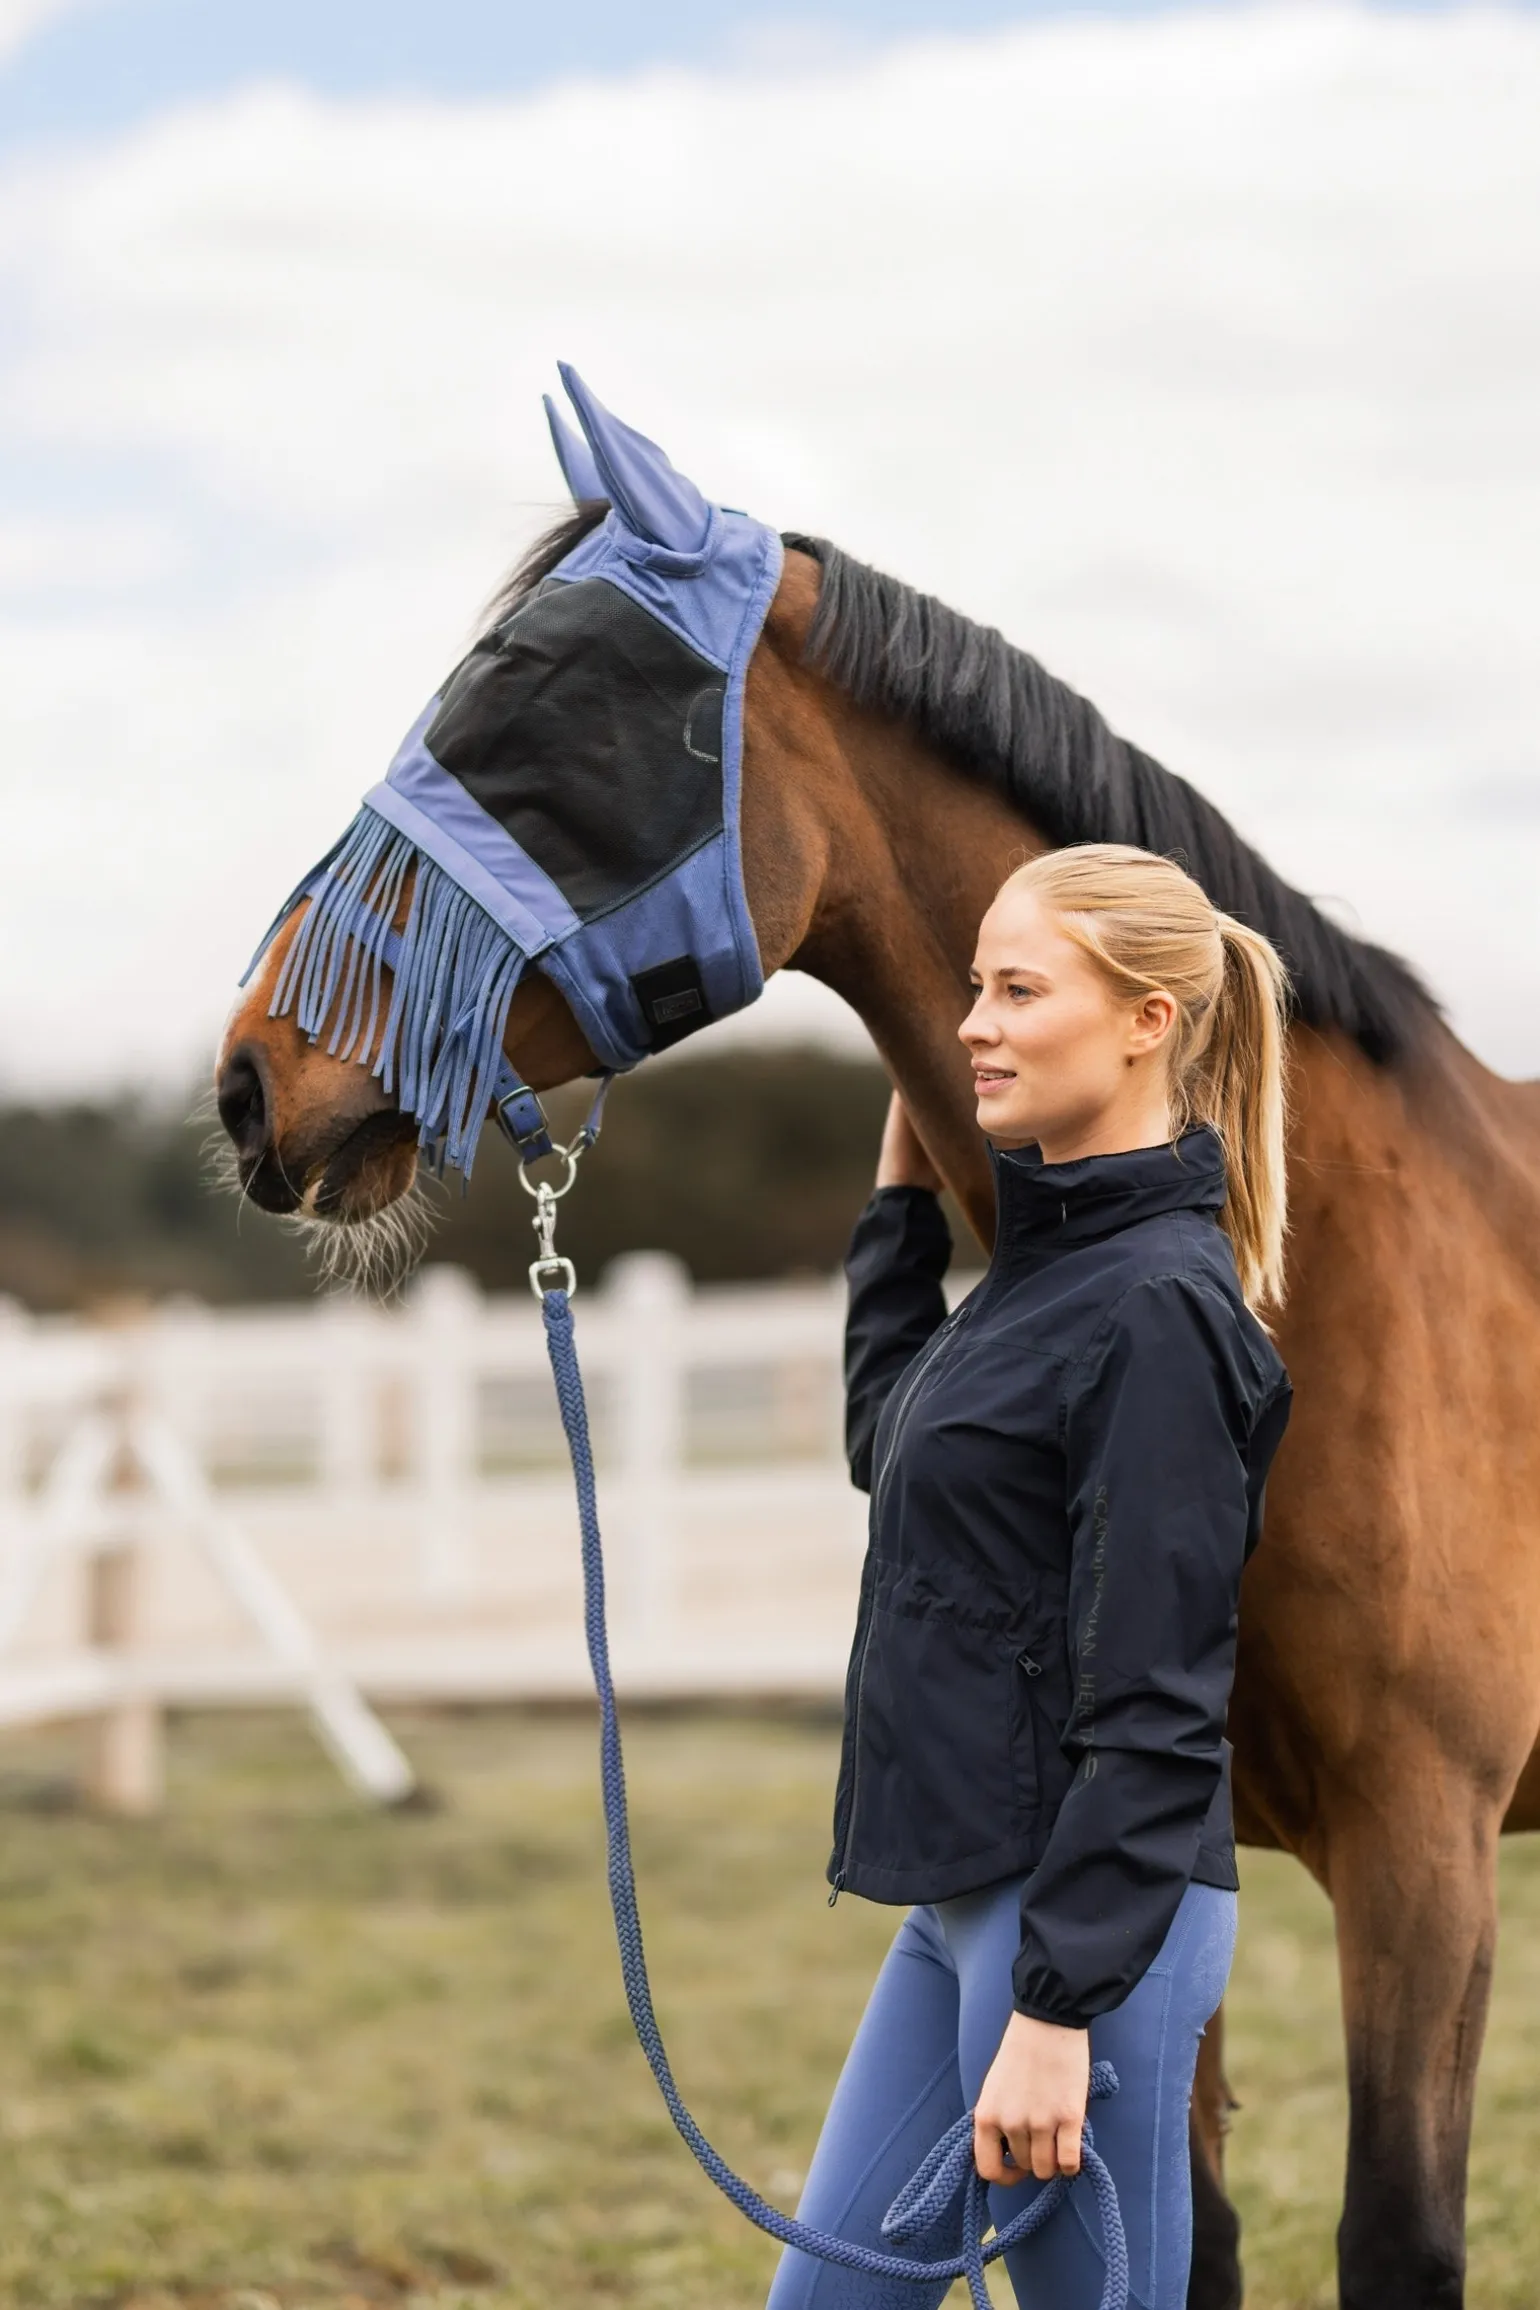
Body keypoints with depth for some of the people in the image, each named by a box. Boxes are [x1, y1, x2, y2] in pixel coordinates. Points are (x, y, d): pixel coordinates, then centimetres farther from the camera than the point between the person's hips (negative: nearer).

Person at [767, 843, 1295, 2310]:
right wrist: (901, 1184, 26)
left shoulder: (1159, 1307, -17)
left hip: (1087, 1906, -10)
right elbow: (888, 1441, 32)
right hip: (966, 1896, 10)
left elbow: (1150, 1703, -20)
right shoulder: (1049, 1253, 11)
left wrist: (1059, 2010, -22)